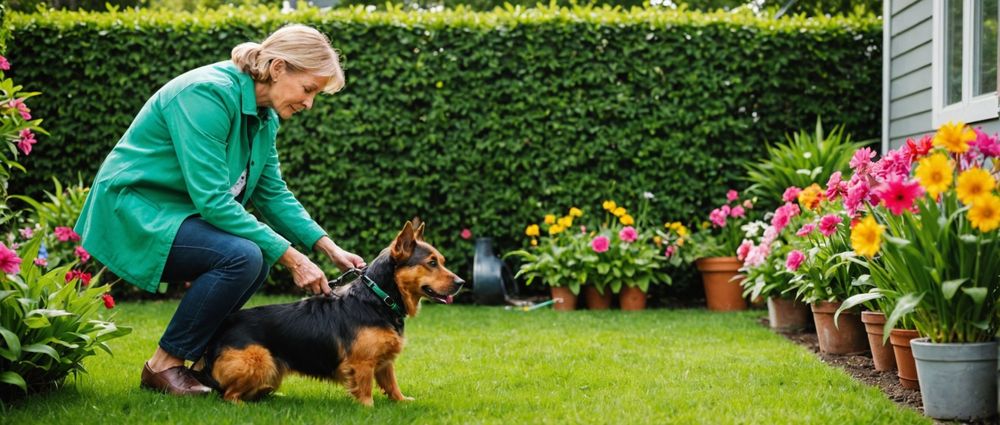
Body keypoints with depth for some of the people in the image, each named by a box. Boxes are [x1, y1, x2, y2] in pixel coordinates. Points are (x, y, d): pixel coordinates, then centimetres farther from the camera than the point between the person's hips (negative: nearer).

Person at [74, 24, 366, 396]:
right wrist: (290, 256, -27)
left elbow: (272, 193, 12)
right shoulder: (209, 94, -24)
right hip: (133, 210, -10)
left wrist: (329, 247, -1)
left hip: (174, 212, 10)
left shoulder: (264, 117, 5)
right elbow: (212, 199, -29)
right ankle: (163, 365, -12)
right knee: (241, 256, -26)